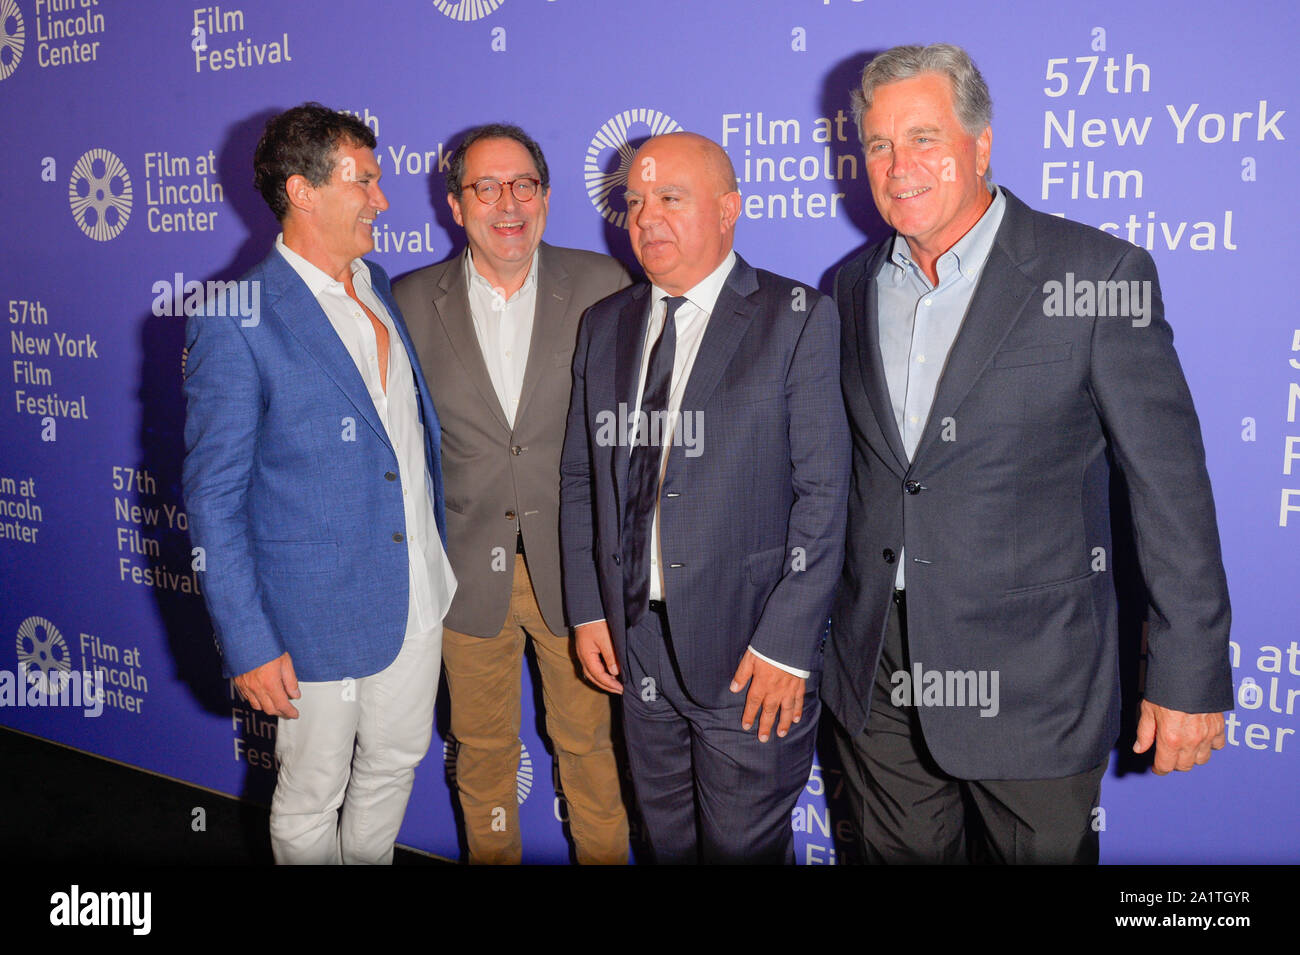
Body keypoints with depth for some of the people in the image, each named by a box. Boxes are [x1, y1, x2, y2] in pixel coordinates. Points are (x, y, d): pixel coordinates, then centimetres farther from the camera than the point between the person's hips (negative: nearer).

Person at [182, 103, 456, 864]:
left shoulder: (379, 286, 5)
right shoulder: (235, 321, -17)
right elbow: (214, 497, -14)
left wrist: (438, 563, 13)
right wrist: (248, 643, -14)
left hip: (418, 594, 6)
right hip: (321, 616, -6)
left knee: (395, 764, 22)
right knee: (313, 797, 14)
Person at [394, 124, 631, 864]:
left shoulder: (602, 285, -4)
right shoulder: (412, 302, -1)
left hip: (577, 562, -1)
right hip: (467, 568, 1)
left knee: (588, 739, 14)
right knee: (483, 745, 18)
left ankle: (605, 854, 36)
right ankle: (493, 855, 41)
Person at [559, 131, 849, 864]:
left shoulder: (797, 318, -7)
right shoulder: (605, 325, 9)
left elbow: (824, 494, -12)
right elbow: (580, 478, 12)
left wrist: (787, 643, -16)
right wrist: (588, 611, 6)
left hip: (751, 648, -5)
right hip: (636, 639, 5)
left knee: (744, 847, 8)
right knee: (668, 842, 19)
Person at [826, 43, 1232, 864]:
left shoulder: (1099, 272, -11)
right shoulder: (855, 286, 6)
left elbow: (1171, 483, -10)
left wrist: (1190, 674, -10)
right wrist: (825, 625, 12)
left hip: (1030, 680, -4)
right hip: (875, 671, 5)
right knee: (902, 852, 18)